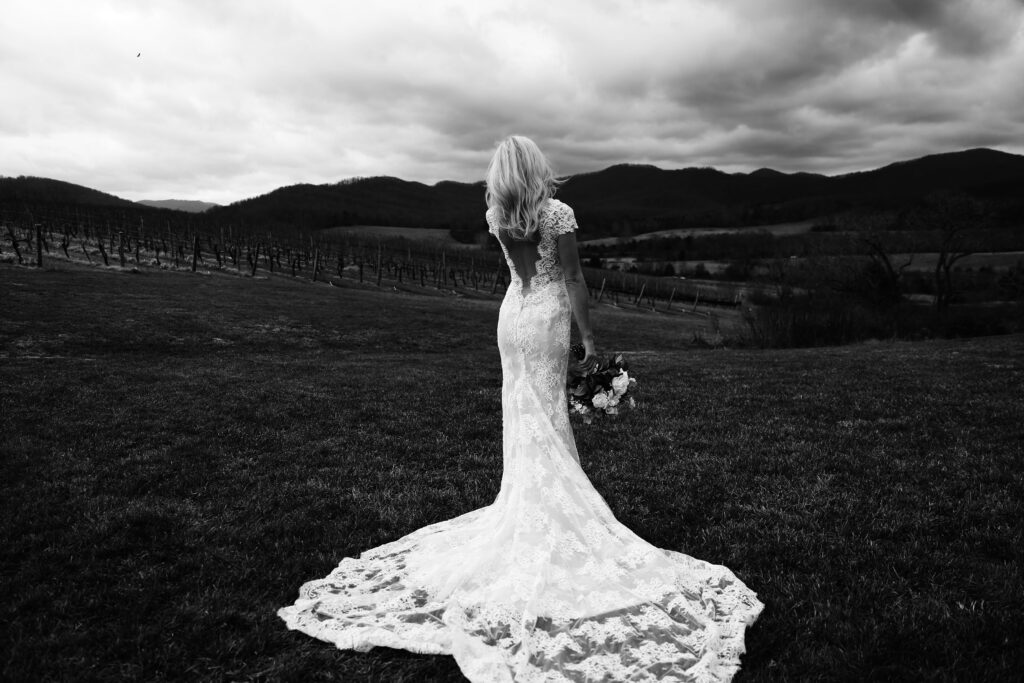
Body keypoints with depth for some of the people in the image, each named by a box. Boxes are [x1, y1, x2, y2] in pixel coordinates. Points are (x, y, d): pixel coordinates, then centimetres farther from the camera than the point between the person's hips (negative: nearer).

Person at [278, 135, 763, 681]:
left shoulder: (497, 217, -1)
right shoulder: (560, 214, -14)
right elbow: (573, 281, -14)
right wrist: (589, 337, -10)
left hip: (511, 318, 4)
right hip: (547, 321, -4)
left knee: (521, 416, 13)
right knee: (548, 418, 4)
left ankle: (524, 506, 22)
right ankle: (550, 510, 10)